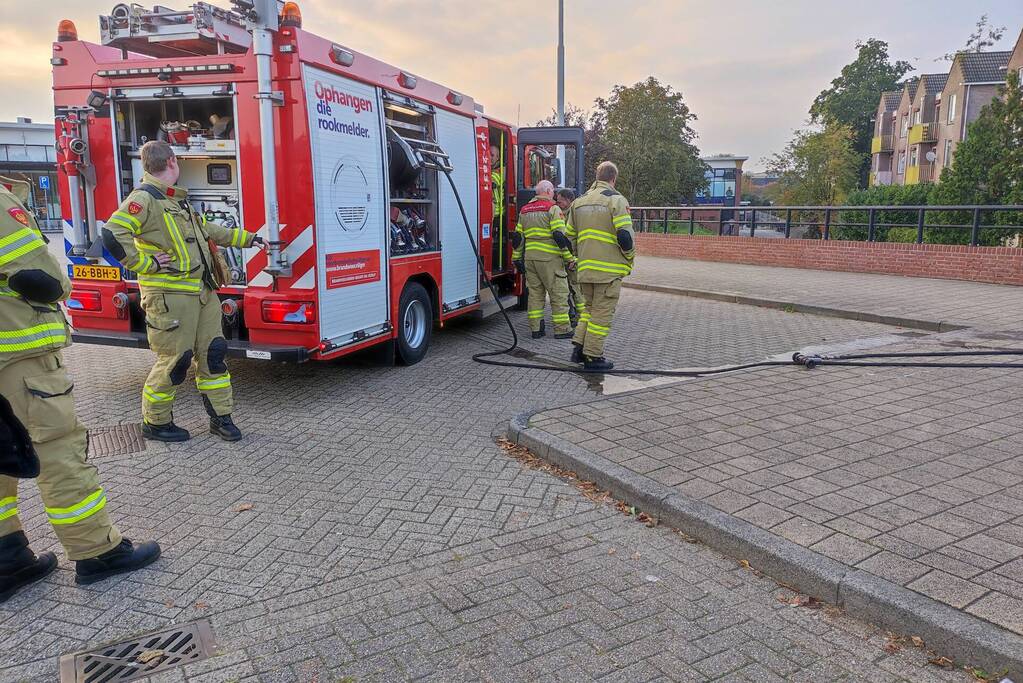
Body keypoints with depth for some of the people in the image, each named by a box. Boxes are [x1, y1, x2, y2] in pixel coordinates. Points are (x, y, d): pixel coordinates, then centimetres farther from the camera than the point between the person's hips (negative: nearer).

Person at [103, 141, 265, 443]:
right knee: (175, 359, -2)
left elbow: (209, 230, 29)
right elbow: (113, 235, -24)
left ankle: (220, 417, 19)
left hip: (202, 291, 9)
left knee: (213, 353, 10)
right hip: (170, 296, -9)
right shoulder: (144, 198, -12)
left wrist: (248, 238, 32)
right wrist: (147, 264, -17)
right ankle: (155, 422, 17)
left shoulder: (176, 199, 19)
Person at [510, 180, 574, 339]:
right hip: (550, 258, -6)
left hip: (530, 257, 6)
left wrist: (516, 258, 20)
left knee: (535, 293, 11)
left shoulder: (524, 211, 14)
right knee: (559, 293, 0)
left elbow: (517, 236, 14)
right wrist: (569, 258, -9)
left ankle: (535, 328, 12)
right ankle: (562, 329, 2)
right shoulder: (552, 209, -6)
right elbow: (560, 236, -14)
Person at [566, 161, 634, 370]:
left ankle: (579, 348, 14)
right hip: (609, 268, -6)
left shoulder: (578, 202, 13)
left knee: (589, 307, 21)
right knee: (602, 313, 1)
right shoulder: (616, 200, -8)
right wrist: (630, 258, 0)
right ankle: (592, 357, 5)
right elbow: (625, 235, -15)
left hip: (585, 268, 6)